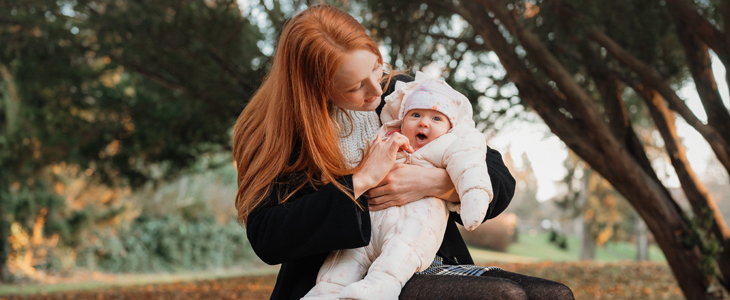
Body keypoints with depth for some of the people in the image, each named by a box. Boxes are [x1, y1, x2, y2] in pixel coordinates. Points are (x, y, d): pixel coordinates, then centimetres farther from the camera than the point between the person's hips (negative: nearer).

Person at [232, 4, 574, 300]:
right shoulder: (279, 133, -3)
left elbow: (501, 180, 8)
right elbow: (266, 239, -18)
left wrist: (434, 183, -15)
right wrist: (362, 179, -18)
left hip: (433, 265, 6)